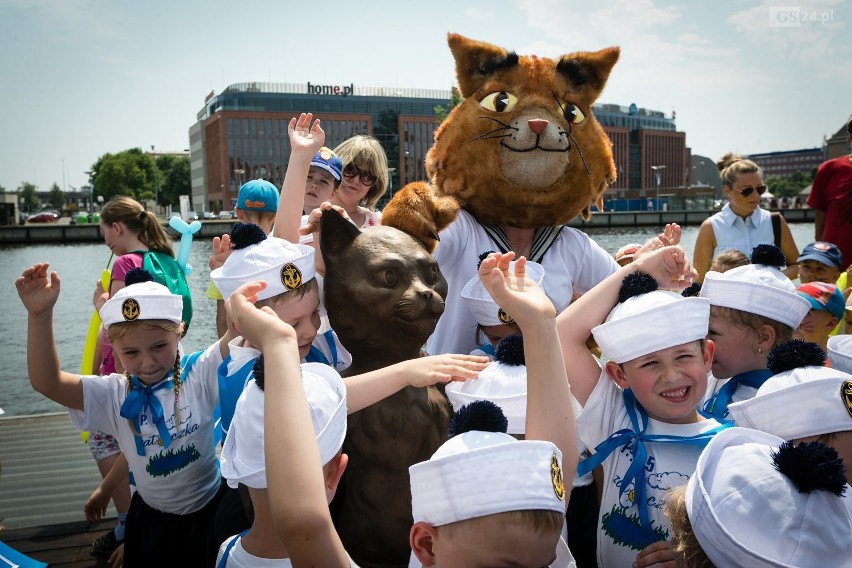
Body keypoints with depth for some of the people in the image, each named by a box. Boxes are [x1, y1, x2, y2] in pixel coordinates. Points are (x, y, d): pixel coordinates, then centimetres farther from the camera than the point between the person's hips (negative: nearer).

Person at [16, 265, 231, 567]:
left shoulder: (198, 374, -14)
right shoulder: (113, 394, -9)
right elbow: (46, 382, -18)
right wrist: (40, 315, -30)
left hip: (209, 510, -2)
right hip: (150, 518, 2)